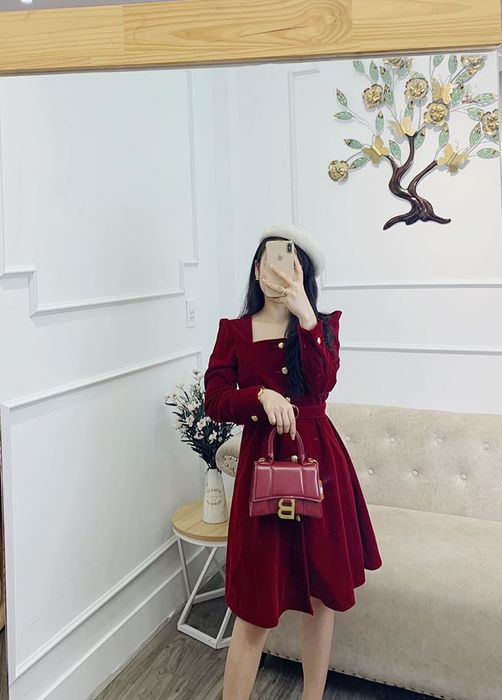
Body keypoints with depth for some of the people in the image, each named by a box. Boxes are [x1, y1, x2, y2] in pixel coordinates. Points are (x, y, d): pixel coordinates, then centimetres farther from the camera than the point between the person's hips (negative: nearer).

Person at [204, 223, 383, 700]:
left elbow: (321, 384, -12)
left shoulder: (322, 325, 7)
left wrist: (305, 318, -20)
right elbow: (214, 402, -2)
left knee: (323, 592, 12)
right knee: (256, 607, 1)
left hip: (318, 460, 2)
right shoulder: (234, 331, 6)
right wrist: (262, 396, -19)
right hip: (262, 460, -1)